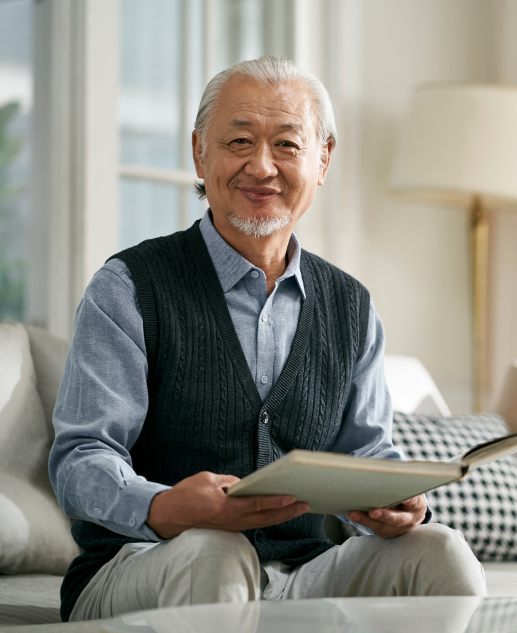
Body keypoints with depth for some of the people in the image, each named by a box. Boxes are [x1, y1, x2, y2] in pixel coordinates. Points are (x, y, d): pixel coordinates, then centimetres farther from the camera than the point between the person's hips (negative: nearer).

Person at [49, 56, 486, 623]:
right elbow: (81, 457, -11)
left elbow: (367, 453, 12)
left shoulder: (352, 310, 14)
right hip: (138, 572, -4)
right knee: (213, 552, -38)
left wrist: (401, 505, -14)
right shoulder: (127, 289, -3)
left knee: (438, 550, -21)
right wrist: (163, 509, -34)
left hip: (296, 583, 4)